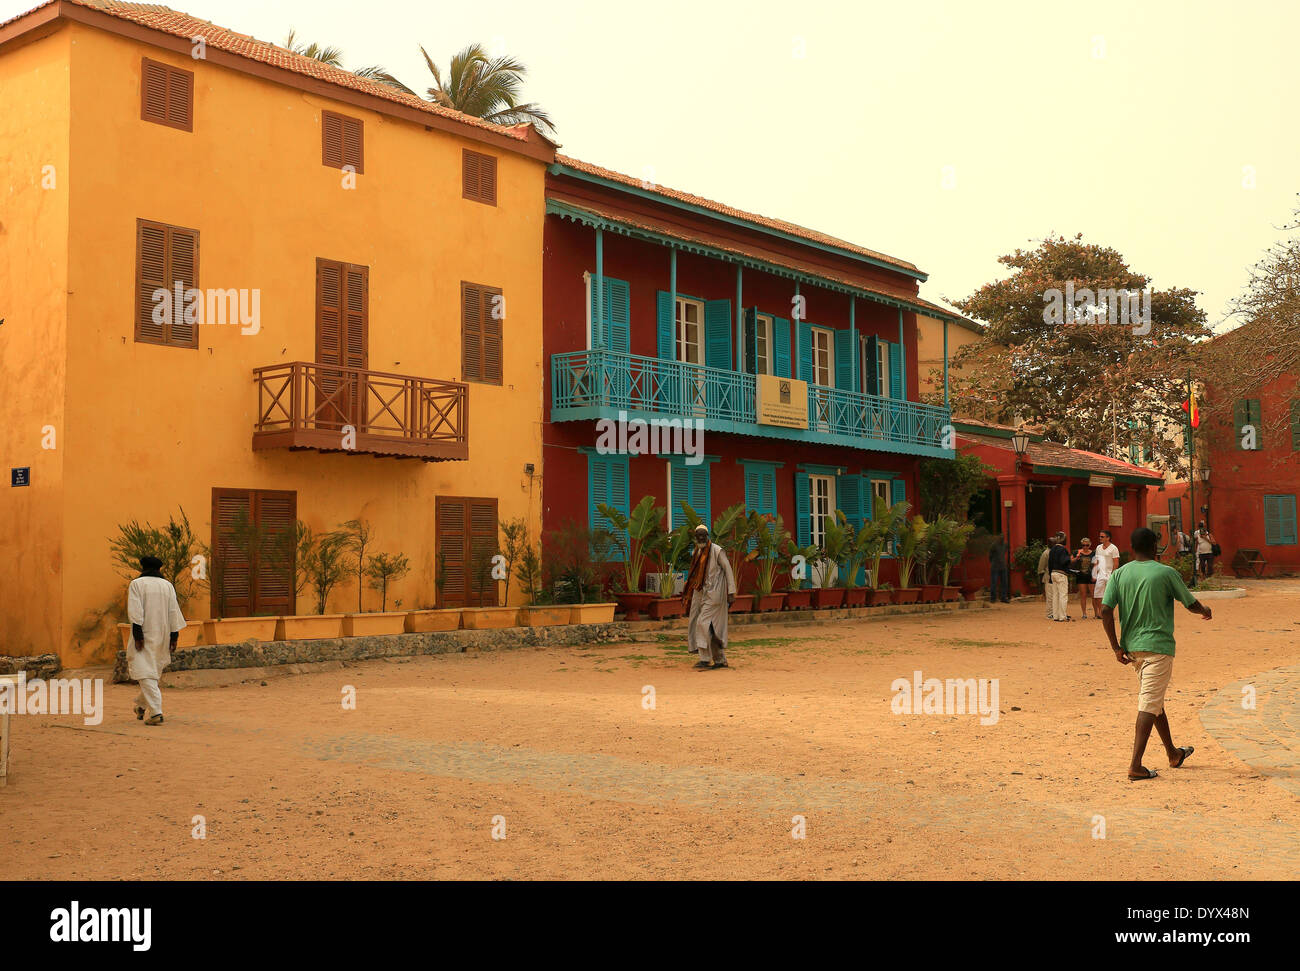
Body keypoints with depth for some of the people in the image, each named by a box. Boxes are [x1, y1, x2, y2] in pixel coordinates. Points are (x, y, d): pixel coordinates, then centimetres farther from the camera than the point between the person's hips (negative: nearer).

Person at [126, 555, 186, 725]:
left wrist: (138, 635, -16)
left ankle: (155, 712, -19)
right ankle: (142, 705, 35)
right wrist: (174, 636, 5)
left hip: (144, 635, -5)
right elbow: (173, 612, 4)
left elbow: (135, 611, -14)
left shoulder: (136, 584, -4)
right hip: (162, 637, 5)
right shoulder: (168, 586, 8)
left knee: (145, 674, -7)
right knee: (153, 670, 20)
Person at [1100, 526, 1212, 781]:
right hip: (1158, 646, -5)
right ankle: (1135, 766, -14)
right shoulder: (1166, 573, -7)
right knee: (1149, 705, -7)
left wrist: (1116, 647, -1)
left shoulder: (1119, 574, 2)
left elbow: (1106, 611, -7)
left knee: (1153, 700, 20)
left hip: (1131, 646, 5)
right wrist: (1205, 611, 26)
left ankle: (1173, 754, 36)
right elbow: (1191, 604, 3)